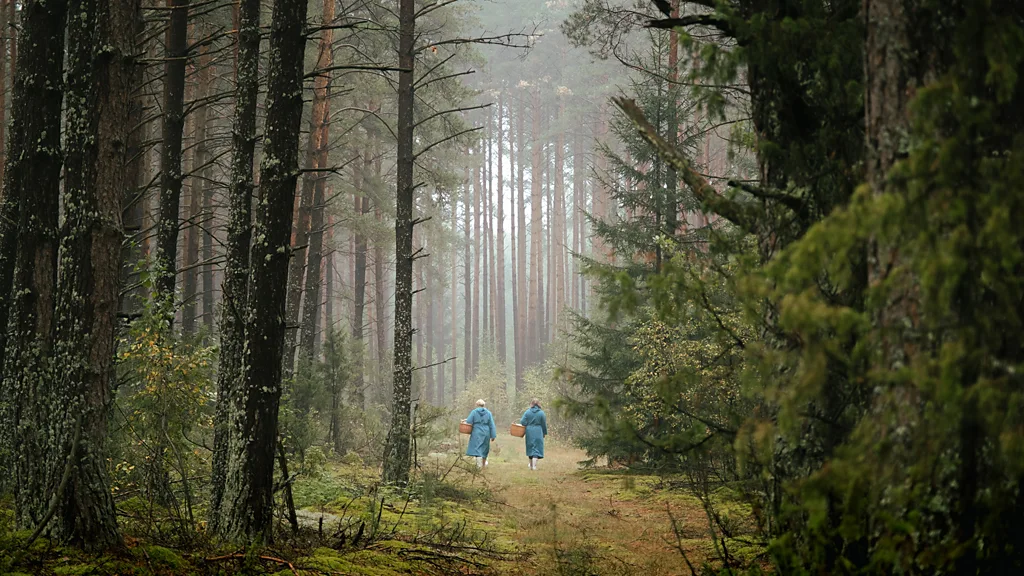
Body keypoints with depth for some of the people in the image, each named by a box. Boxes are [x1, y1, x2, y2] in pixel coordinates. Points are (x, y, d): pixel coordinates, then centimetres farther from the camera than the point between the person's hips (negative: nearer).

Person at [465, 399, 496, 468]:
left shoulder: (474, 412, -5)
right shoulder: (488, 413, 1)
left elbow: (469, 422, -9)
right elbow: (492, 425, 0)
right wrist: (493, 436, 2)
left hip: (477, 433, -3)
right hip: (485, 433, 3)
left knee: (477, 449, -4)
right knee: (484, 448, 19)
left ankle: (479, 465, -20)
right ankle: (484, 463, 34)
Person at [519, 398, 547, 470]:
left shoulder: (527, 412, -3)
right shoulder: (541, 413, -5)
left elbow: (523, 422, -6)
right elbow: (544, 424, 0)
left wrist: (520, 420, 17)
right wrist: (544, 433, 12)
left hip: (529, 432, 2)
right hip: (538, 433, -2)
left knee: (530, 448, 16)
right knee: (536, 448, 0)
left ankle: (531, 465, 28)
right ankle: (534, 465, -11)